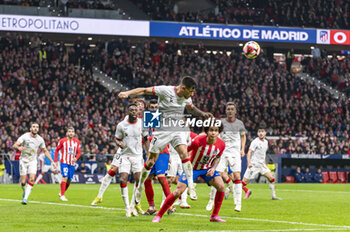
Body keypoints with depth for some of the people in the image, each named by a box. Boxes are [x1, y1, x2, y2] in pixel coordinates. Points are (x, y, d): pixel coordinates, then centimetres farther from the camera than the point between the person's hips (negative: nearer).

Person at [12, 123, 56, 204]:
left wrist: (52, 161, 9)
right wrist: (18, 147, -46)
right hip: (23, 161, -2)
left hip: (33, 161, 2)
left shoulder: (40, 139, -2)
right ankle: (25, 192, 29)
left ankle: (25, 198, -17)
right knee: (23, 182, -4)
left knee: (32, 179, -20)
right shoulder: (25, 136, -12)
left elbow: (45, 151, 13)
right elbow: (14, 145, -22)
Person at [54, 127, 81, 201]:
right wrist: (55, 161, 0)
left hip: (72, 163, 4)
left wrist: (76, 158, -11)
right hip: (64, 162, -4)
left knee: (69, 180, 7)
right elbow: (57, 150, 6)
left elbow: (79, 152, 10)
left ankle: (61, 193, 29)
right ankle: (62, 195, -14)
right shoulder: (62, 141, -2)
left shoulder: (77, 141, 7)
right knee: (65, 177, -19)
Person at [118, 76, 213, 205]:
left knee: (184, 154, -16)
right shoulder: (165, 90, -16)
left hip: (177, 130, 4)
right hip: (162, 130, -4)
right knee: (151, 161, 1)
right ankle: (139, 187, 19)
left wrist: (203, 114, 7)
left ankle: (191, 187, -15)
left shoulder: (186, 98, 3)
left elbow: (191, 109, 24)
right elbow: (145, 90, -12)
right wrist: (128, 93, -24)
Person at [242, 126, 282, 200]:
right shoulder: (255, 142, -12)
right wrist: (249, 163, -30)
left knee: (271, 178, -4)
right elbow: (249, 153, -18)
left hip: (262, 165, 6)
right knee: (244, 182, -8)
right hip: (254, 165, -6)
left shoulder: (266, 142, 10)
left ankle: (273, 196, 3)